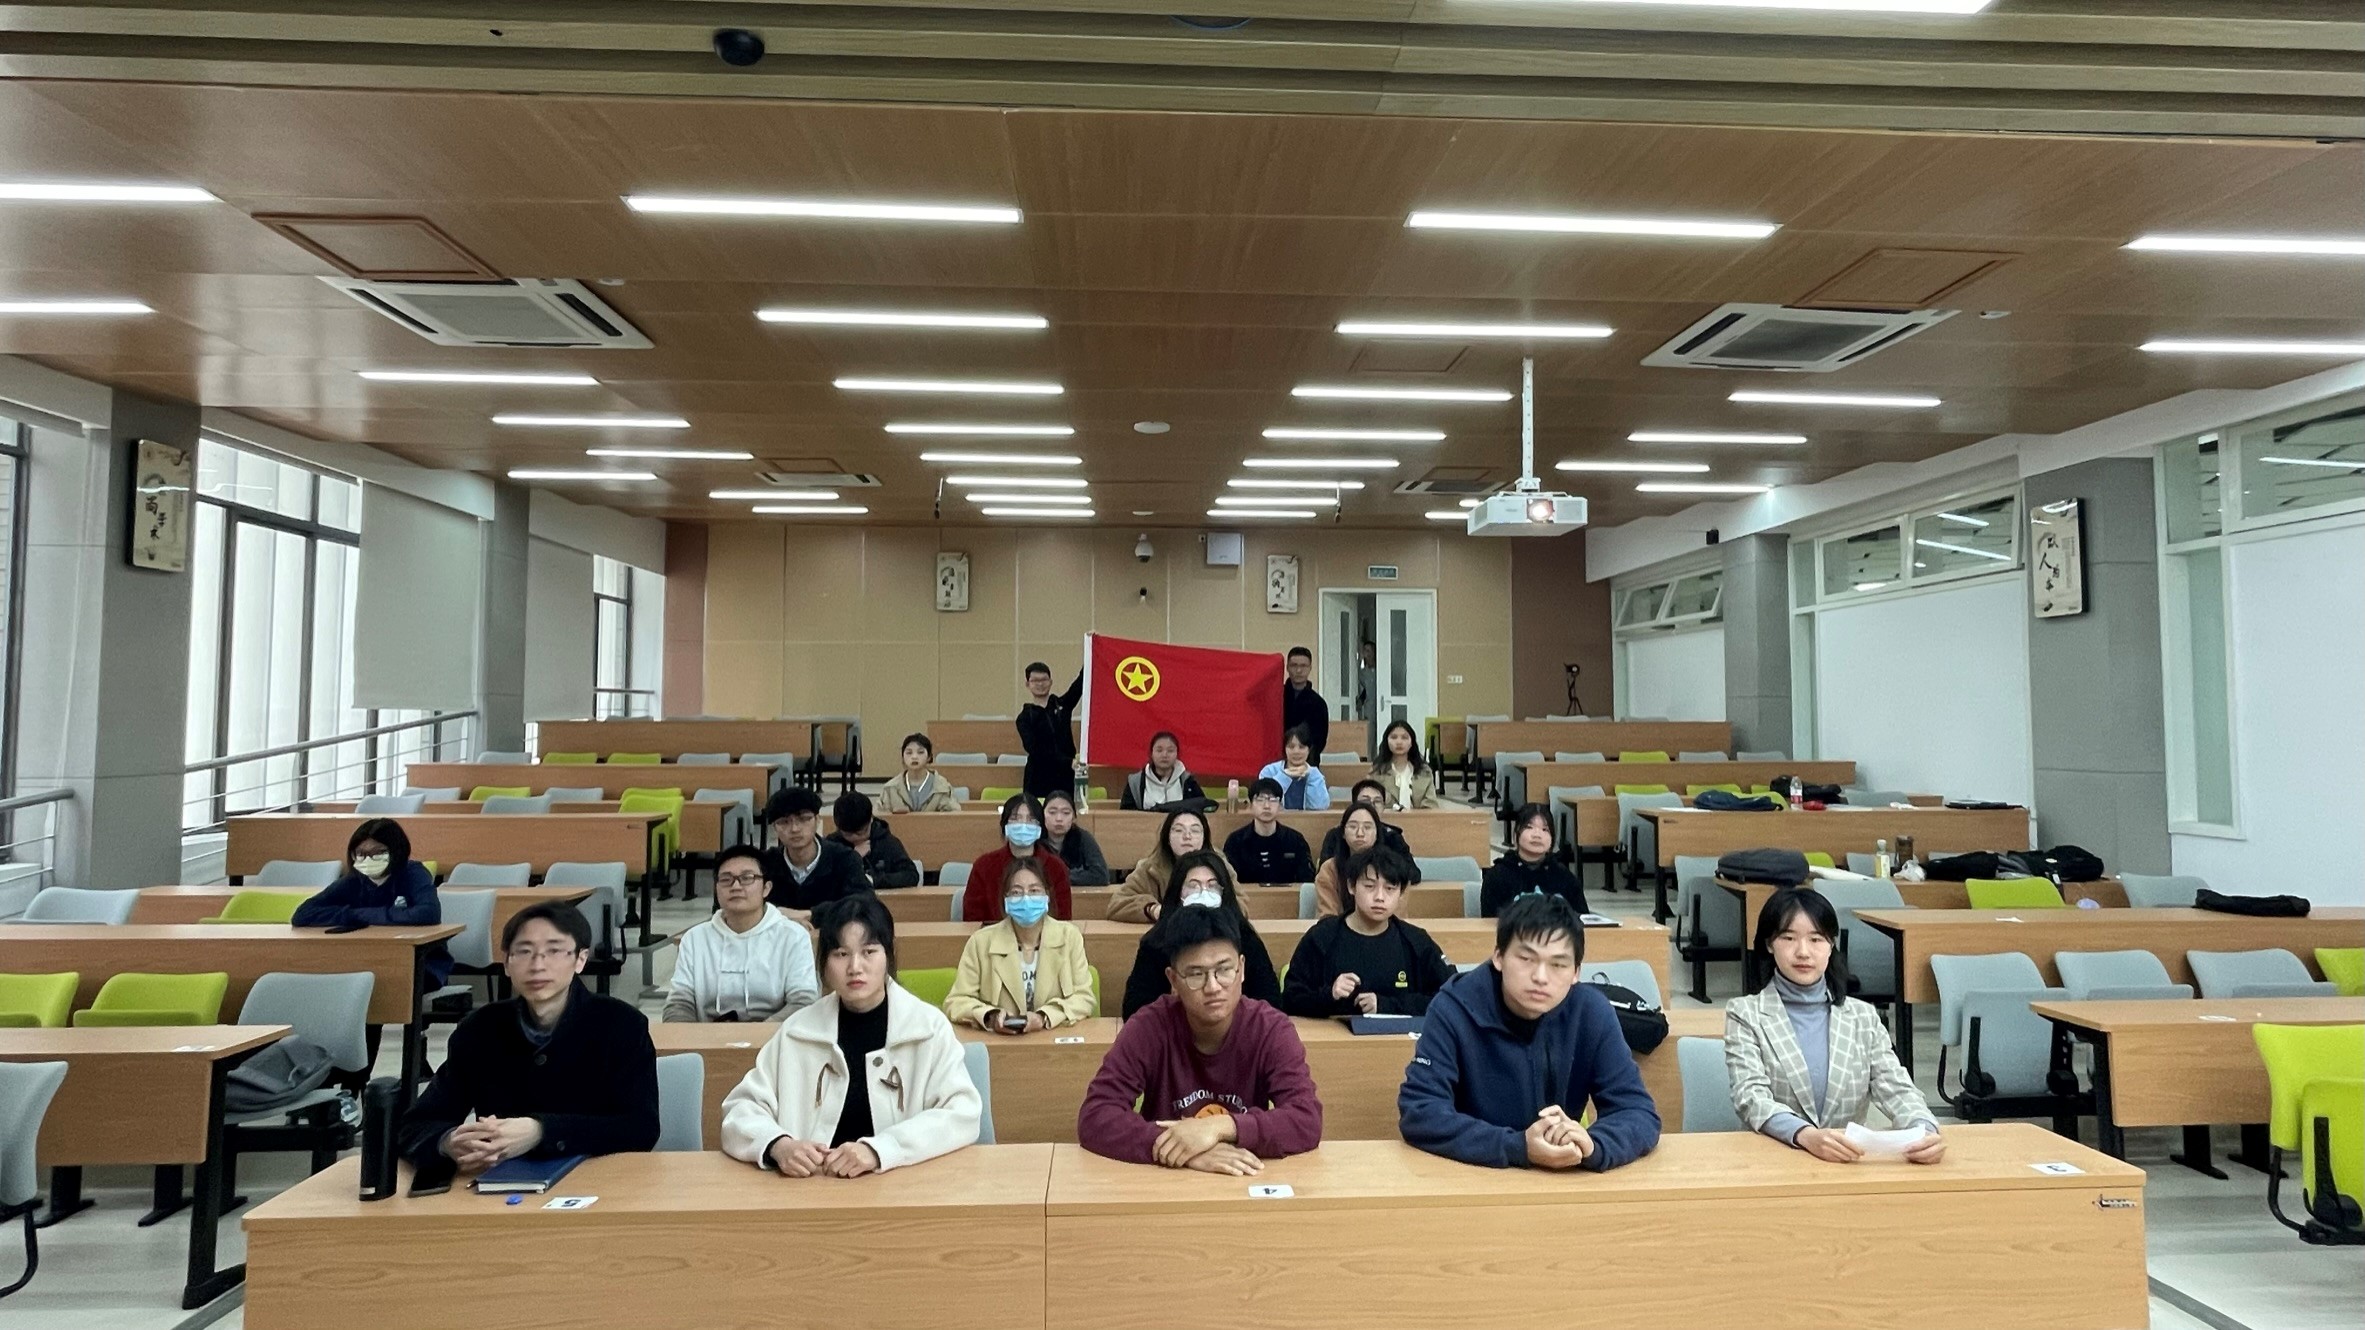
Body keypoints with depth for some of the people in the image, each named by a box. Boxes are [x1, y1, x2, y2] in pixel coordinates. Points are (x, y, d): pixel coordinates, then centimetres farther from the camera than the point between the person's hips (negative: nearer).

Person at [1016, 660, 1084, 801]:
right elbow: (1035, 750, -11)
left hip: (1066, 777, 2)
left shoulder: (1062, 705, 10)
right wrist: (1068, 762, -22)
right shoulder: (1025, 717, 2)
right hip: (1039, 780, -2)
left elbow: (1082, 681, -4)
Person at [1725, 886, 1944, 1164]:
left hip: (1849, 1162, 3)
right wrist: (1806, 1135, -29)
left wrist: (1924, 1129, -20)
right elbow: (1751, 1098, -11)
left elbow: (1896, 1089, 2)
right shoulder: (1745, 1014, 1)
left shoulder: (1863, 1017, 12)